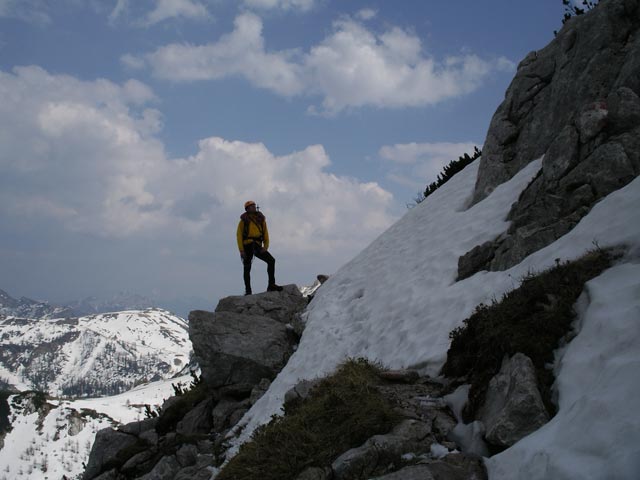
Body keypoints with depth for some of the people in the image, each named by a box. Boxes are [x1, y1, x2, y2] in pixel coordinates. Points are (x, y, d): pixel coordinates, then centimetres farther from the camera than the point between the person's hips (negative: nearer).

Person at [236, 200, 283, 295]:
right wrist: (241, 250, -10)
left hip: (258, 247, 3)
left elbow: (265, 234, 12)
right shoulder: (244, 220, 3)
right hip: (247, 246, -3)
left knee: (271, 260, -12)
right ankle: (248, 290, 8)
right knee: (247, 268, -1)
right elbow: (239, 235, 0)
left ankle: (271, 285, -11)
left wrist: (265, 247, -2)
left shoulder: (261, 219, 12)